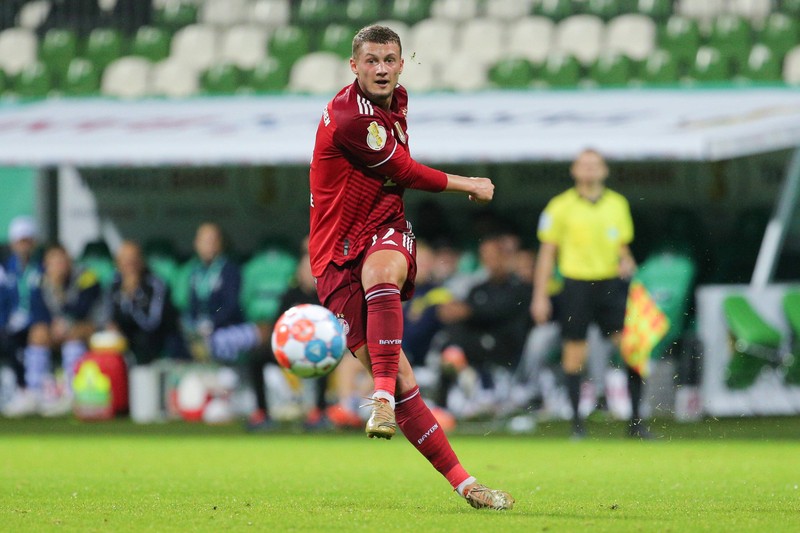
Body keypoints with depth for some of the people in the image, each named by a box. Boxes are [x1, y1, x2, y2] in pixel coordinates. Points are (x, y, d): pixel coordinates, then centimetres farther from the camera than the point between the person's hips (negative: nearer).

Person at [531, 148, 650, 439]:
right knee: (574, 355, -1)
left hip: (611, 283, 2)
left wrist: (626, 261, -3)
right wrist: (540, 296, -1)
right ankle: (576, 422, 9)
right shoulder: (561, 206, 1)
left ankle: (635, 421, -2)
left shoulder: (618, 203, 11)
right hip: (577, 284, -2)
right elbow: (547, 253, 3)